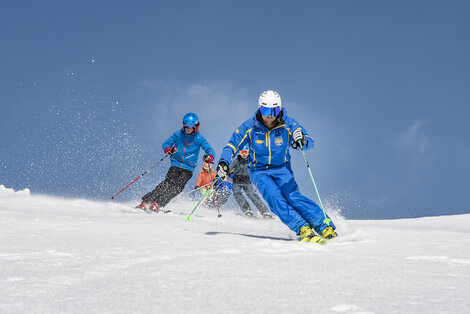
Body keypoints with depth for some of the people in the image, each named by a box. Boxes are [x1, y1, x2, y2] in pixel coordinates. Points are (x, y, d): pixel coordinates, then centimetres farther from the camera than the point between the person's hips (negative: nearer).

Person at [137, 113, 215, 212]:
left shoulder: (199, 138, 0)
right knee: (167, 183, -15)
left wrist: (210, 157, -29)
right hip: (175, 165, 1)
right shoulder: (178, 134, 5)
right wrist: (169, 149, -19)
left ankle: (158, 204, -25)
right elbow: (165, 144, 6)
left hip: (188, 169, -1)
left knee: (177, 187, -19)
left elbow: (210, 150, -5)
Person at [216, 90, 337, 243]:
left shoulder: (288, 124, -12)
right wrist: (224, 162, -21)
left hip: (282, 169, 0)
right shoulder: (249, 127, -11)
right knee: (273, 196, -27)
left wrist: (302, 140, -39)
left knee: (293, 196, -24)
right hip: (259, 171, 0)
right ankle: (303, 229, -35)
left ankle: (326, 226, -26)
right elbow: (232, 145, -3)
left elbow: (310, 142, -15)